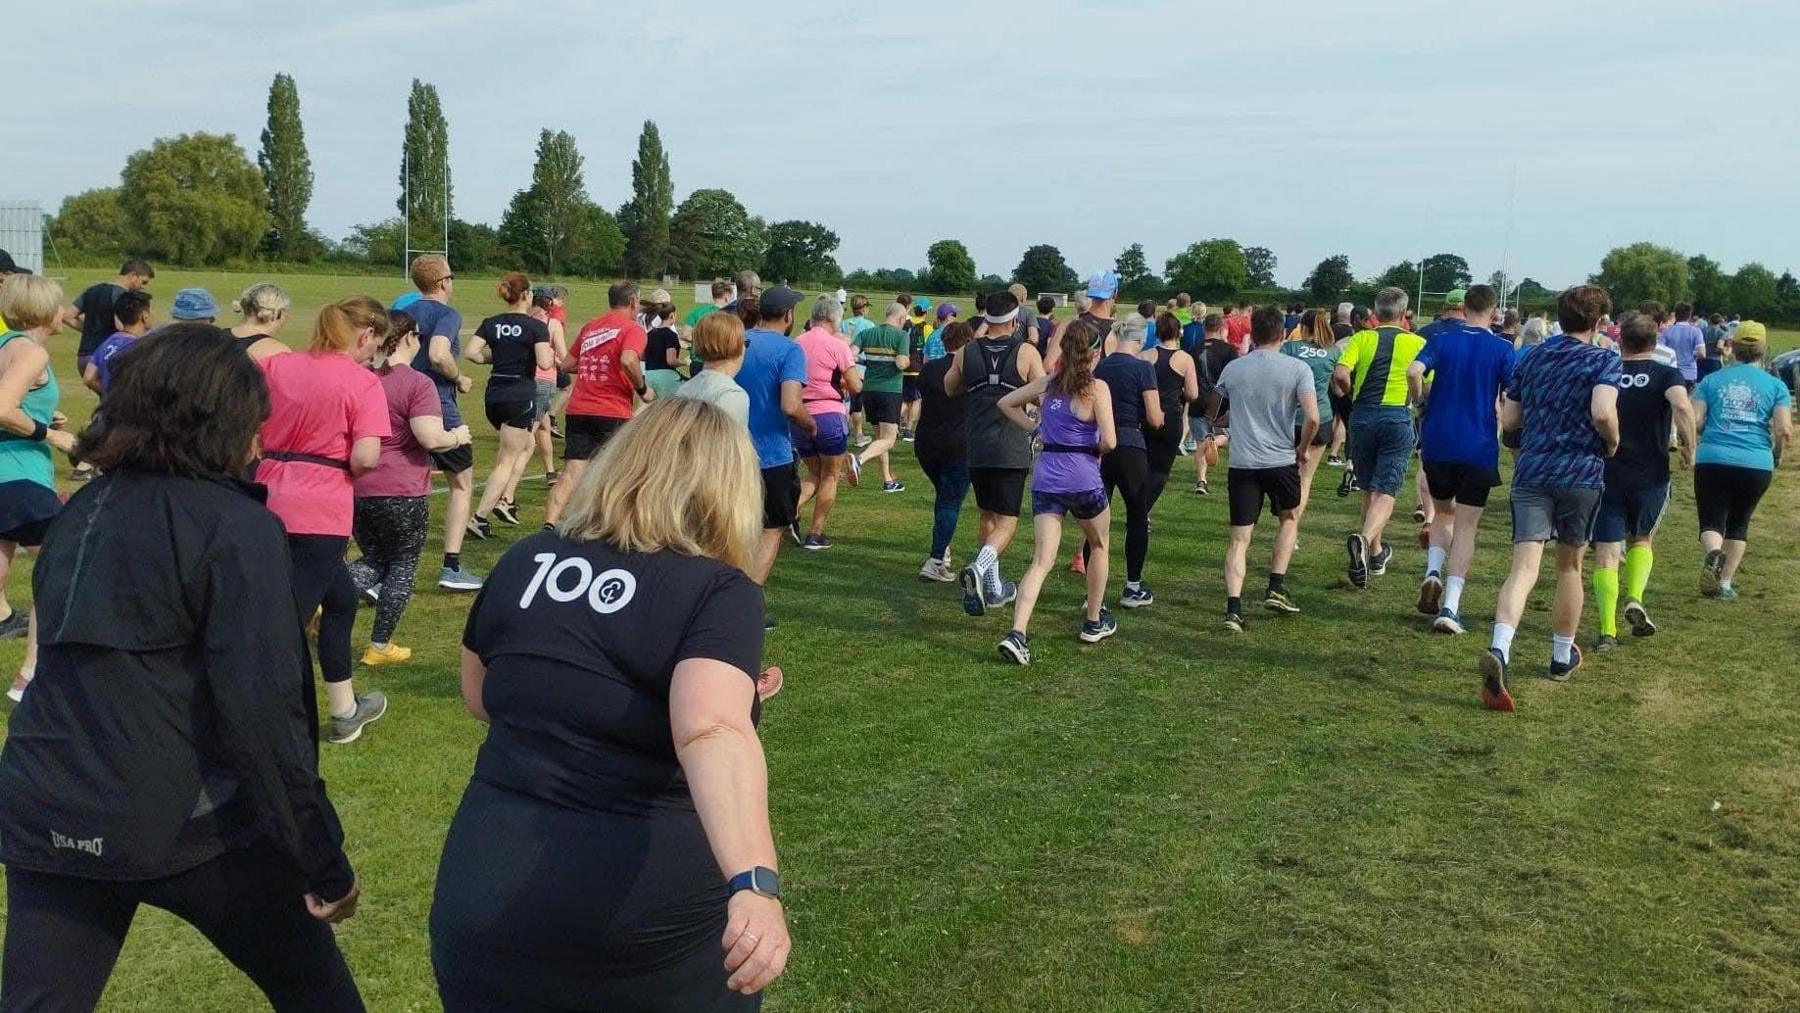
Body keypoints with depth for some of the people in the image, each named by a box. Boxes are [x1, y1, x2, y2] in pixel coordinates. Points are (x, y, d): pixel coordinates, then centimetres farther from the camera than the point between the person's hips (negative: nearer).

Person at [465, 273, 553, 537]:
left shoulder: (491, 324, 6)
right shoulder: (536, 326, -9)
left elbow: (470, 352, -5)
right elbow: (544, 362, -19)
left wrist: (494, 359, 10)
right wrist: (552, 357, 2)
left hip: (494, 394, 6)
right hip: (521, 395, -6)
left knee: (527, 445, 27)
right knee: (507, 461, 0)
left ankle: (504, 499, 17)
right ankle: (480, 517, -7)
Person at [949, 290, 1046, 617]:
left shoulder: (967, 352, 2)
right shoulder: (1026, 352, -7)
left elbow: (950, 390, 18)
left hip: (976, 448, 4)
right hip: (1012, 449, -4)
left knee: (988, 517, 19)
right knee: (1006, 522, 1)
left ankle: (993, 588, 24)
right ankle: (979, 567, -26)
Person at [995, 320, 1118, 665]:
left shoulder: (1047, 383, 8)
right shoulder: (1096, 387, -9)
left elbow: (1005, 403, 19)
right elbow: (1109, 441, -16)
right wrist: (1096, 449, 6)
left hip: (1045, 479, 4)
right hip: (1083, 479, -4)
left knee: (1041, 562, 0)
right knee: (1099, 546, 24)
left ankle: (1018, 633, -19)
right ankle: (1094, 622, 34)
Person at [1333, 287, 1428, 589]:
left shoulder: (1361, 338, 4)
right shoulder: (1418, 343, 3)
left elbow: (1340, 376, -11)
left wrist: (1351, 394, 8)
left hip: (1363, 415, 2)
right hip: (1398, 418, -2)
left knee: (1370, 489, 17)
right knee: (1385, 492, -5)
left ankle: (1376, 553, 28)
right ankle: (1364, 539, -32)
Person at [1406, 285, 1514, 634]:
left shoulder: (1443, 339, 0)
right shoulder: (1502, 349, -3)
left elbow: (1414, 371, -16)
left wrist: (1421, 399, 3)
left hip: (1437, 444, 2)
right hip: (1479, 448, -2)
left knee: (1443, 512, 22)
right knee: (1466, 526, 2)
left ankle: (1433, 571, -3)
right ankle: (1450, 607, -6)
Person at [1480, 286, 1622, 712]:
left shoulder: (1532, 358, 11)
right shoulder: (1603, 360, -3)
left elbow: (1508, 419, 13)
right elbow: (1603, 413, -20)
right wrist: (1613, 443, -1)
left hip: (1531, 472, 2)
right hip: (1581, 473, -2)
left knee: (1524, 567, -9)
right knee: (1570, 566, 17)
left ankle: (1500, 650, -33)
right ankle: (1563, 656, 31)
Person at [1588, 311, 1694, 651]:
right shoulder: (1667, 375, -3)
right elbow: (1683, 407, -22)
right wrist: (1689, 449, -10)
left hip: (1605, 475, 0)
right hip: (1651, 476, 0)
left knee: (1606, 550, 2)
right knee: (1642, 539, 24)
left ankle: (1608, 630, -6)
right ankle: (1635, 600, 4)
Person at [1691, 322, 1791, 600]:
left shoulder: (1711, 381, 6)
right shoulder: (1776, 386, 4)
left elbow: (1695, 421, -2)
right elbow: (1784, 429, -5)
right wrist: (1777, 454, 13)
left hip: (1712, 460, -1)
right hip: (1757, 464, 1)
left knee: (1711, 522, 5)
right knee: (1739, 523, 18)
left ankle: (1713, 554, -29)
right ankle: (1725, 584, 16)